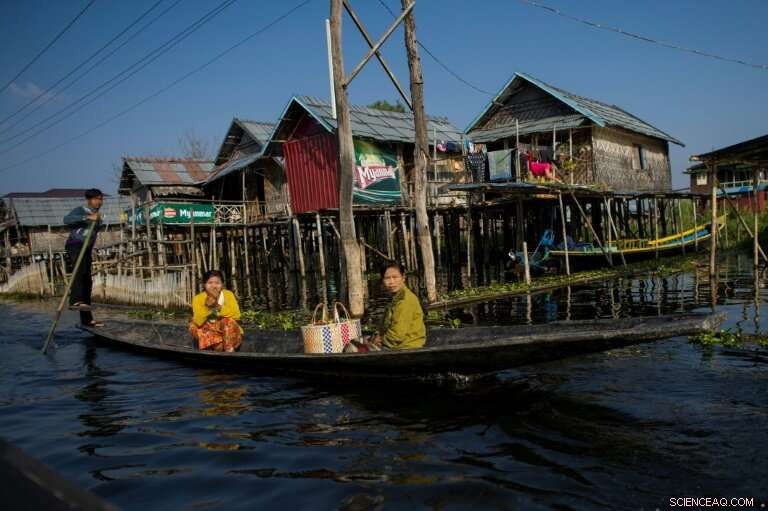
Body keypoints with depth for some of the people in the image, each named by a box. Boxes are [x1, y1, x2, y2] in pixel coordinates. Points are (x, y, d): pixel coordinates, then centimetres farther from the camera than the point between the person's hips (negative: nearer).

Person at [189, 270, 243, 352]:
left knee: (229, 321, -29)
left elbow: (236, 315, -20)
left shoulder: (228, 294, -7)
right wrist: (207, 306, -33)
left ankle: (229, 352, -26)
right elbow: (198, 322, -20)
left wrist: (218, 306, -29)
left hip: (227, 330, 2)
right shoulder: (198, 298, -9)